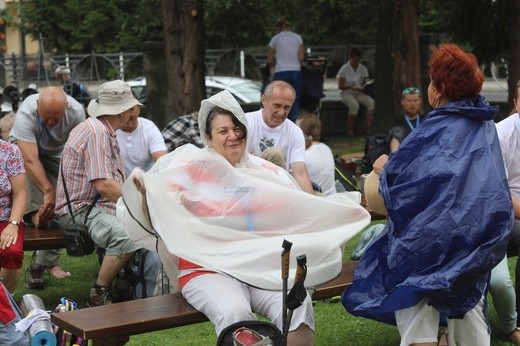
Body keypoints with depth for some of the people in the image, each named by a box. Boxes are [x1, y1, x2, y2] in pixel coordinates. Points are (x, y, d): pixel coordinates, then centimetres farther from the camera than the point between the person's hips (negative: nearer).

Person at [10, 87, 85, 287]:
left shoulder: (76, 112, -30)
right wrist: (49, 191, -45)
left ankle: (48, 262, 1)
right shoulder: (25, 113, -36)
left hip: (57, 154, 1)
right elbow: (30, 160, -39)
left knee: (57, 208, -9)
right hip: (26, 149, -1)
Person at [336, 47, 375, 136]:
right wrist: (350, 86, -23)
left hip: (359, 93, 4)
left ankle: (369, 128, -26)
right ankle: (350, 130, -29)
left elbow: (366, 81, 10)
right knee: (354, 105, -37)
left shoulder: (362, 68, 10)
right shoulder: (344, 69, -2)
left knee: (371, 102, -26)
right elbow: (340, 86, -4)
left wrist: (363, 86, -16)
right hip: (346, 93, -4)